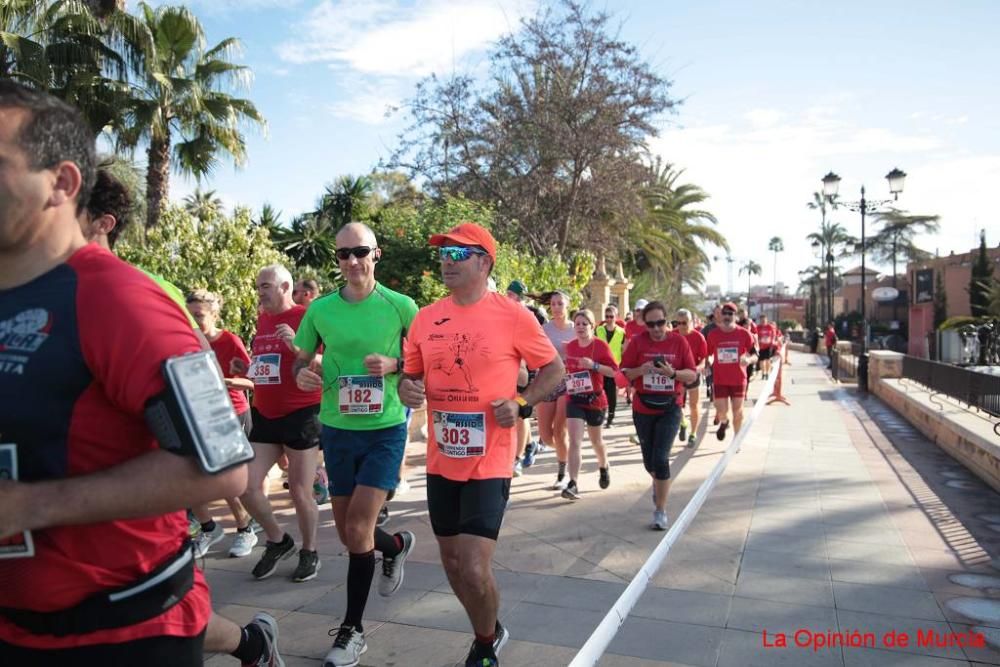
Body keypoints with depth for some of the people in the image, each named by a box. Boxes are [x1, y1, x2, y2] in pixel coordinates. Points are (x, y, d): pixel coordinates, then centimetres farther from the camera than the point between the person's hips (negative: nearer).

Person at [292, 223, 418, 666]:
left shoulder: (401, 306, -8)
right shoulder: (320, 309, -1)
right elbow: (302, 359, 11)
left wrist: (394, 365, -18)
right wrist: (302, 374, -12)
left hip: (385, 429, -3)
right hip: (337, 429, 4)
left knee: (358, 527, -8)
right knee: (348, 533, 14)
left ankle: (352, 630, 12)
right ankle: (396, 545, 48)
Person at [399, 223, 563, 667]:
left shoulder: (512, 316, -9)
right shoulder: (425, 318, 3)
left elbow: (554, 369, 0)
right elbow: (409, 375, 13)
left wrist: (521, 403, -14)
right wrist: (406, 389, -10)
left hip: (489, 463, -5)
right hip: (441, 462, 5)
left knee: (474, 569, -9)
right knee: (452, 563, 16)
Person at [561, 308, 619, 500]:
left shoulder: (601, 345, -8)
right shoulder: (570, 346, 4)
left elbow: (614, 371, -12)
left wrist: (594, 365, -24)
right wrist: (567, 376, 1)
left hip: (595, 399, -2)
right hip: (574, 399, 2)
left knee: (596, 440, 18)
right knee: (574, 442, -11)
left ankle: (603, 468, 47)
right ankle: (573, 484, -13)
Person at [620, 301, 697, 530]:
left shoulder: (679, 341, -5)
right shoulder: (637, 342, -4)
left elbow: (692, 375, -3)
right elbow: (623, 374, -2)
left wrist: (672, 373, -22)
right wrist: (641, 369, -20)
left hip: (670, 408, -2)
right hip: (642, 408, 2)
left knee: (661, 459, -12)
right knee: (649, 460, 14)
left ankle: (661, 510, 3)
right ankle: (658, 484, 49)